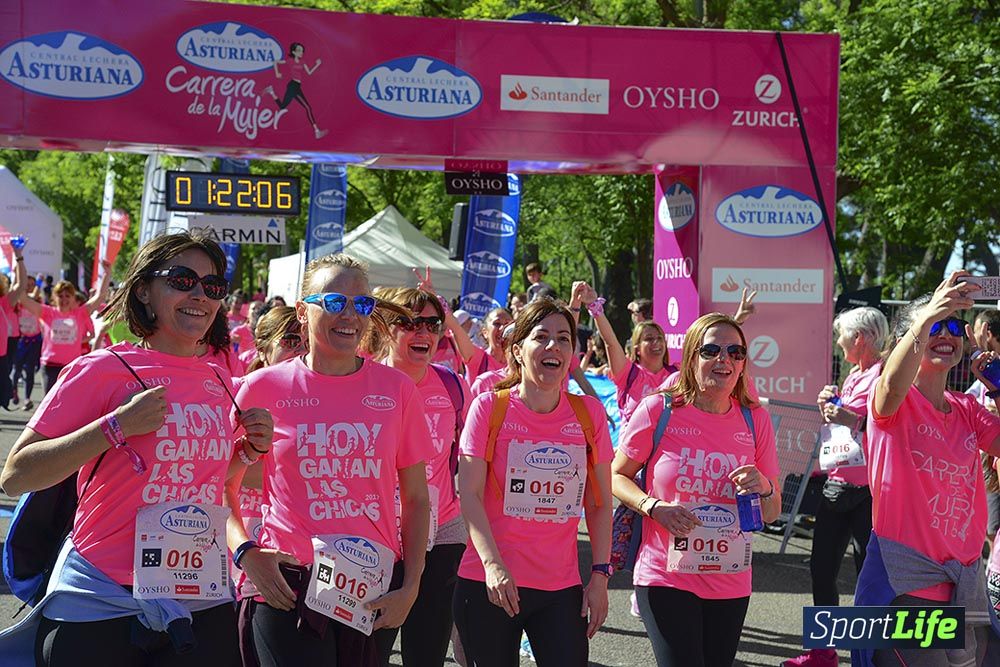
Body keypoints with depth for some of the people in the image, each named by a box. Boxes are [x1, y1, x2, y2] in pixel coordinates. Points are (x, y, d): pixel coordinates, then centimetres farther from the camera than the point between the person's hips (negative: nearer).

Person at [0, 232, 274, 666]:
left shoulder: (220, 383, 8)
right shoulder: (100, 371, -8)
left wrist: (250, 449, 3)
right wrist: (118, 427, -20)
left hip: (202, 606, 5)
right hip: (100, 608, -4)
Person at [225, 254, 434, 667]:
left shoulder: (397, 389, 3)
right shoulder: (265, 387, -1)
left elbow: (416, 499, 7)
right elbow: (222, 488, 7)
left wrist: (411, 587, 0)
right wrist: (244, 552, -8)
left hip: (375, 594, 2)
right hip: (287, 588, -2)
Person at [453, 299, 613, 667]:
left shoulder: (589, 412, 4)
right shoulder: (489, 406, -4)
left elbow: (600, 503, 8)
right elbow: (469, 494, -7)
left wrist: (600, 575, 1)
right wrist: (492, 564, -18)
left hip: (562, 588, 2)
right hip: (491, 584, -2)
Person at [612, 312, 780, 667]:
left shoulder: (756, 419, 3)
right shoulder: (658, 409, -7)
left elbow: (772, 514, 10)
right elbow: (616, 475, 1)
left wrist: (764, 489, -13)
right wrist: (654, 507, -17)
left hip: (731, 584, 4)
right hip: (666, 577, -4)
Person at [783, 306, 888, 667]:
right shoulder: (853, 375, 16)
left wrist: (853, 419, -26)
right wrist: (828, 409, 7)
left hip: (866, 489, -9)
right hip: (837, 484, 9)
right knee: (821, 568, 13)